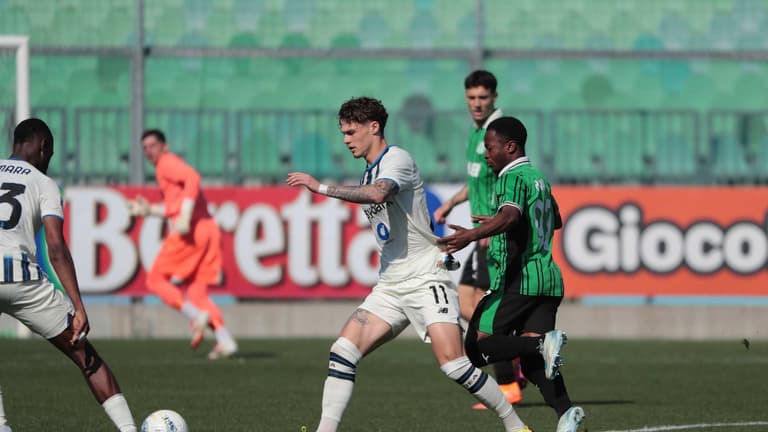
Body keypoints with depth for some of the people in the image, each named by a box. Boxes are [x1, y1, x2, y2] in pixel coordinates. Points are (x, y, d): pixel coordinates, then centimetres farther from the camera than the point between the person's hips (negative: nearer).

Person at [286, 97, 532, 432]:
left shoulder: (397, 159, -10)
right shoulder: (369, 172, 18)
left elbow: (377, 193, -31)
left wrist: (321, 187, -29)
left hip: (425, 279, -8)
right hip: (389, 287, 8)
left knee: (451, 361, -18)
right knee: (343, 351, -7)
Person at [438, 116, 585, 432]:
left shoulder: (513, 178, -6)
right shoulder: (539, 179, 21)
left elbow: (509, 216, -27)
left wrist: (471, 236, -39)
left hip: (518, 281, -8)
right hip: (548, 278, 8)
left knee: (476, 349, -5)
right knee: (532, 361, -2)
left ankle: (542, 345, -24)